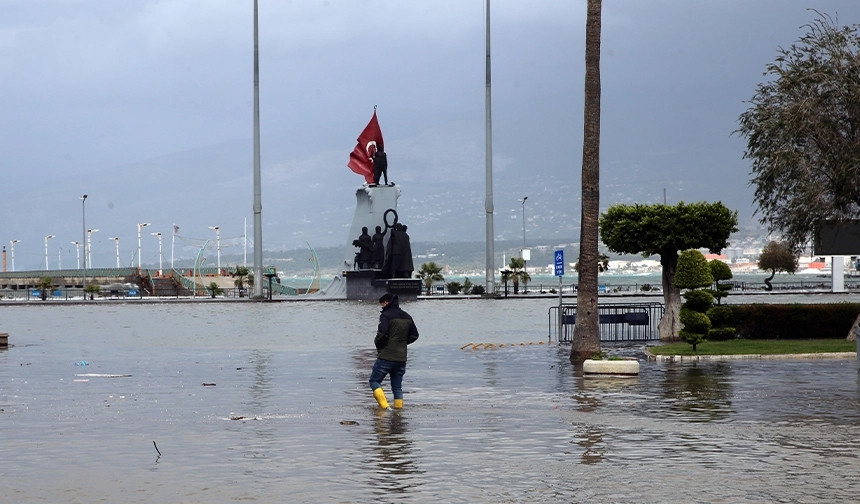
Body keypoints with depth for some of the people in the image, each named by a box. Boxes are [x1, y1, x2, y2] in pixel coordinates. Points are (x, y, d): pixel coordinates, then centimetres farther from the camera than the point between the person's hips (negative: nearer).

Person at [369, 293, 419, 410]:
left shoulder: (386, 315, -10)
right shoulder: (407, 317, 13)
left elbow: (382, 334, -20)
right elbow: (414, 335, 17)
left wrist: (377, 343, 0)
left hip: (386, 357, -6)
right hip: (401, 359, 6)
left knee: (374, 381, 4)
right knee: (397, 386, 14)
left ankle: (385, 406, -12)